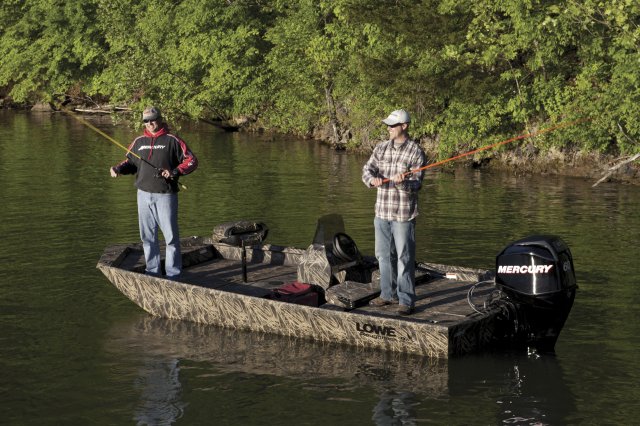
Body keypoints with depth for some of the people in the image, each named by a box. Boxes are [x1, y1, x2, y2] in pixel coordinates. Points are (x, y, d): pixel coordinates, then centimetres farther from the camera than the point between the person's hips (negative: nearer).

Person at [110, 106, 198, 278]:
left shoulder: (172, 140, -3)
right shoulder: (139, 141, 11)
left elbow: (191, 160, -3)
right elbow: (130, 163, 18)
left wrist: (175, 172, -17)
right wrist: (118, 169, -2)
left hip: (165, 195, -5)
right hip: (144, 194, 5)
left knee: (170, 235, -2)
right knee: (148, 236, 10)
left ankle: (173, 273, 5)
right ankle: (152, 271, 20)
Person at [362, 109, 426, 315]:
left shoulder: (416, 152, -8)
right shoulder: (381, 148, 8)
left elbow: (416, 184, -11)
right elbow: (367, 169, 4)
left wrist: (402, 182, -32)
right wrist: (372, 179, -19)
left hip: (403, 213, -6)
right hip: (382, 212, 6)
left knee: (404, 258, -4)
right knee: (383, 255, 14)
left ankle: (407, 300, 2)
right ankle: (388, 294, 27)